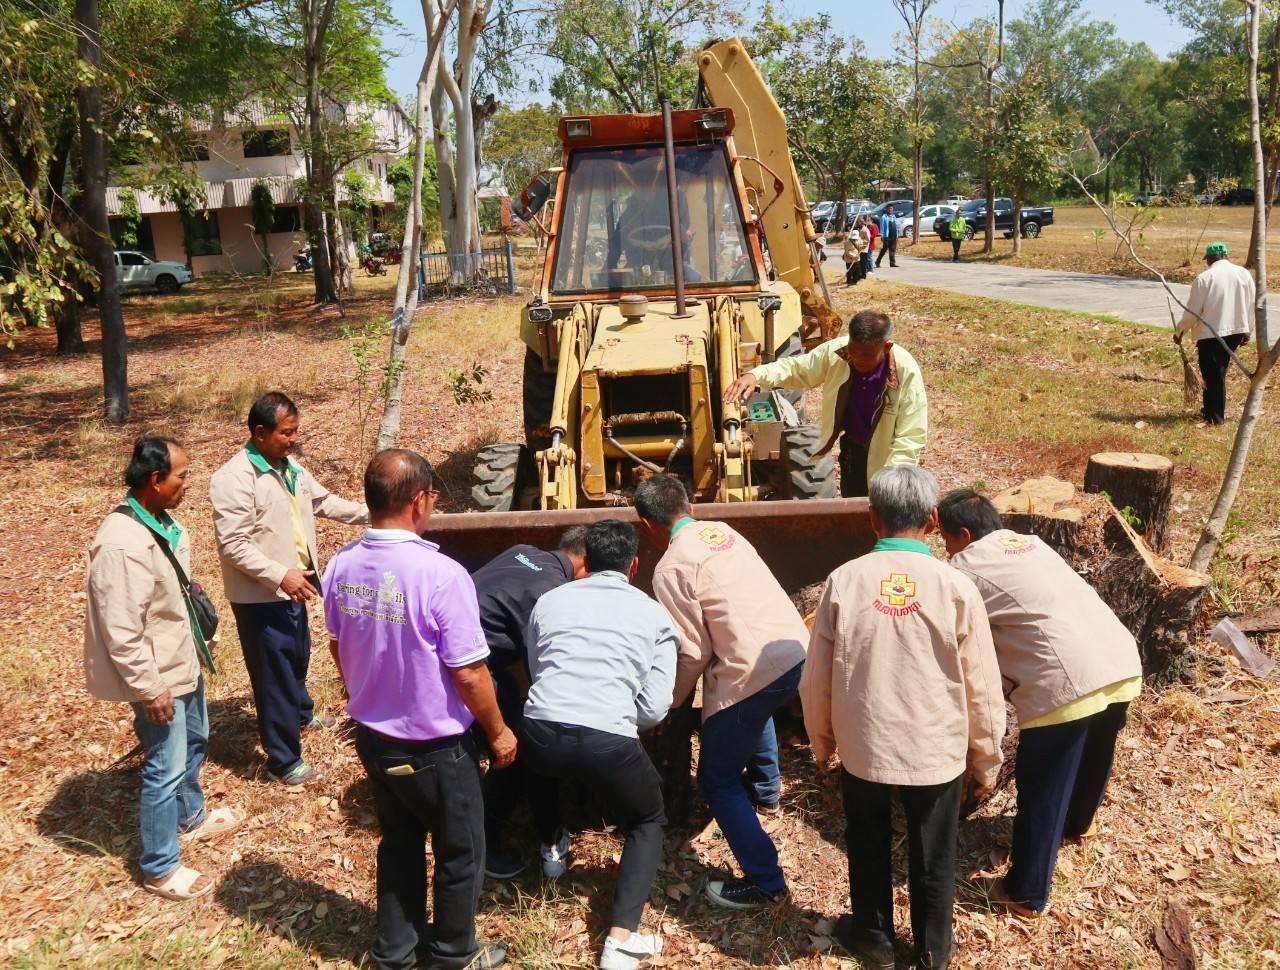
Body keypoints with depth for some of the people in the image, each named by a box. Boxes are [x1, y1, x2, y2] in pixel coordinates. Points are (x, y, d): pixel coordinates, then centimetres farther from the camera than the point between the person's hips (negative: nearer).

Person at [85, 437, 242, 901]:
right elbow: (120, 631, -27)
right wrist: (149, 689, -22)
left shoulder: (162, 523, 0)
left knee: (194, 742, 26)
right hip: (158, 675, -10)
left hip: (183, 661, 10)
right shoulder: (122, 544, -29)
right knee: (166, 768, 3)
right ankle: (159, 868, 21)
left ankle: (191, 818, 50)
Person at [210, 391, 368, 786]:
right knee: (273, 675, 1)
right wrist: (281, 575, -30)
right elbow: (234, 545, -25)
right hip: (260, 598, -9)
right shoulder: (234, 479, -22)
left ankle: (301, 714, 54)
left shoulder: (290, 468, 5)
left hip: (292, 590, 9)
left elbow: (323, 501, 16)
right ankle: (283, 760, 14)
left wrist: (369, 513, 6)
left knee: (298, 658, 28)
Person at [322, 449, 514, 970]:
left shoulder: (341, 566, -8)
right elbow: (468, 675, -22)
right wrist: (498, 731, -6)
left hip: (372, 736, 6)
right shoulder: (441, 574, -28)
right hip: (435, 746, -6)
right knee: (459, 852, 18)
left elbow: (338, 647, 7)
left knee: (398, 843, 26)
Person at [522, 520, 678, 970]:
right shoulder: (654, 615, 12)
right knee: (648, 821, 25)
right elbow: (654, 709, 7)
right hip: (608, 740, -2)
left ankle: (551, 847, 54)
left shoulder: (549, 600, 17)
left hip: (540, 731, 3)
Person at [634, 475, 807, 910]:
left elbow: (693, 653, -8)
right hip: (798, 653, 9)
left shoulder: (672, 568, -9)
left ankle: (764, 882, 8)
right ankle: (765, 788, 55)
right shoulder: (721, 530, 13)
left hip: (755, 672, -9)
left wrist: (670, 704, 8)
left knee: (717, 780, 8)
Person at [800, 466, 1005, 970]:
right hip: (937, 750, 0)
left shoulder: (844, 581, -12)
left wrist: (821, 742, 13)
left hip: (862, 747, 0)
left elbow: (816, 679, -4)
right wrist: (985, 759, 9)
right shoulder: (956, 587, -14)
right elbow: (982, 688, -6)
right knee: (932, 857, 22)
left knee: (868, 849, 23)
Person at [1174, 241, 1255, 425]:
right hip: (1236, 331, 5)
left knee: (1213, 375, 3)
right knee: (1218, 371, 18)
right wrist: (1248, 330, 18)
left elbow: (1192, 311, -9)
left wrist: (1179, 331, 5)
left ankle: (1215, 417, 7)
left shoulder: (1204, 278, -11)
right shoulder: (1244, 274, 3)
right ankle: (1211, 409, 27)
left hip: (1211, 333, -5)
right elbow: (1252, 305, 7)